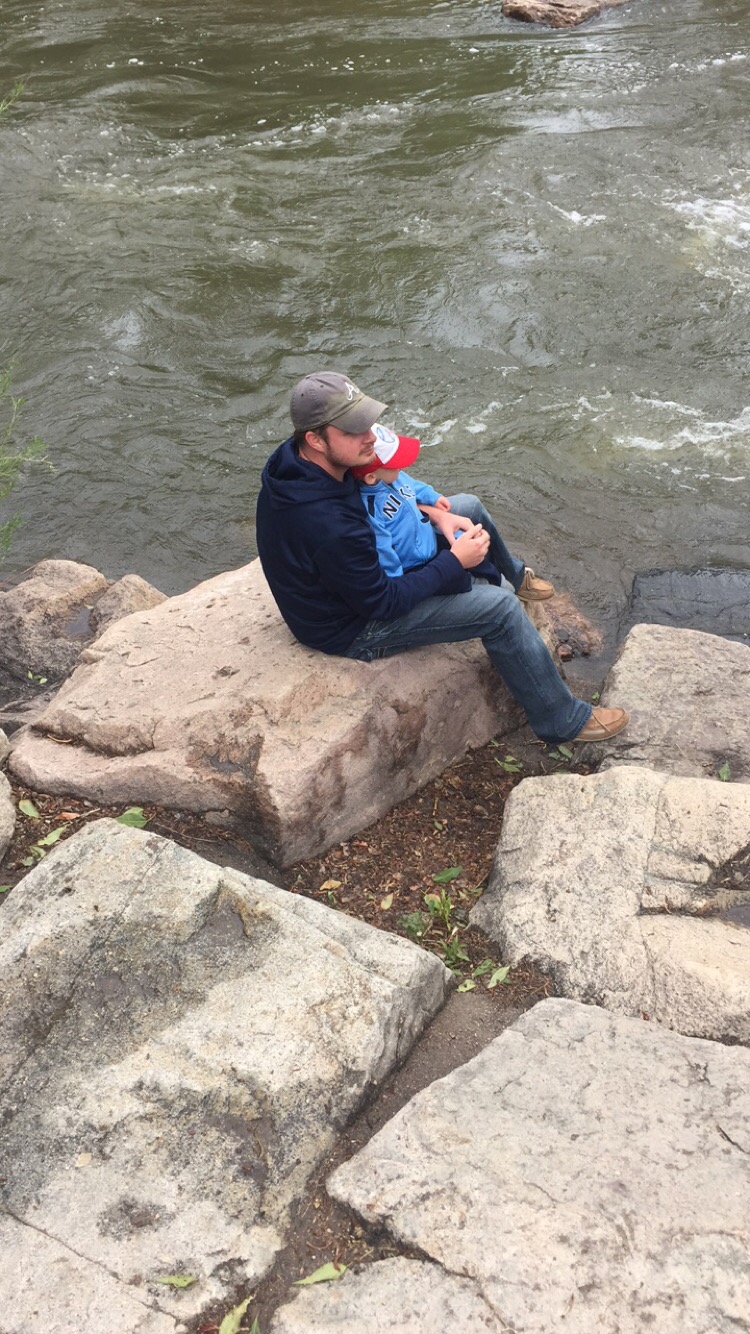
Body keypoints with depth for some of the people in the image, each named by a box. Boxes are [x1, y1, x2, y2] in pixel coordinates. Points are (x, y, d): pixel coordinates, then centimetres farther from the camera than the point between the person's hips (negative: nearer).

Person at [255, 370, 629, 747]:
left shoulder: (293, 457, -14)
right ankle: (563, 721, 10)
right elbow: (382, 603, -28)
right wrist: (455, 562, -18)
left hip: (361, 572, 9)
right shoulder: (328, 526, -42)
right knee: (501, 608, -10)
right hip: (353, 632, -9)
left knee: (468, 507, 12)